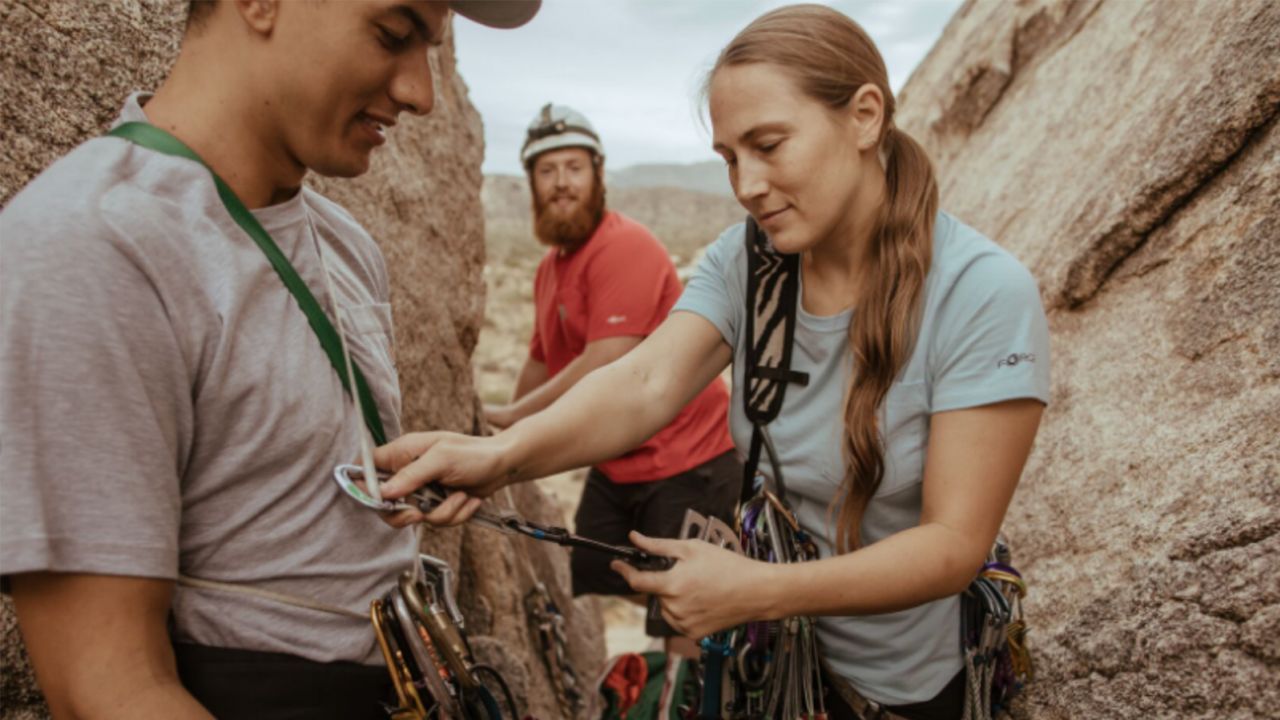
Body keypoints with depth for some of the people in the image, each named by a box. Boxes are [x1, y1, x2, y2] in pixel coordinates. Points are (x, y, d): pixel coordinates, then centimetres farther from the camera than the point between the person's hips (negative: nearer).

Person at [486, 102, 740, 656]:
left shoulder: (625, 246, -18)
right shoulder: (551, 266, 11)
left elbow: (603, 368, -25)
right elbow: (542, 362, 20)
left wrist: (510, 417, -16)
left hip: (686, 466, -8)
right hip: (615, 469, 9)